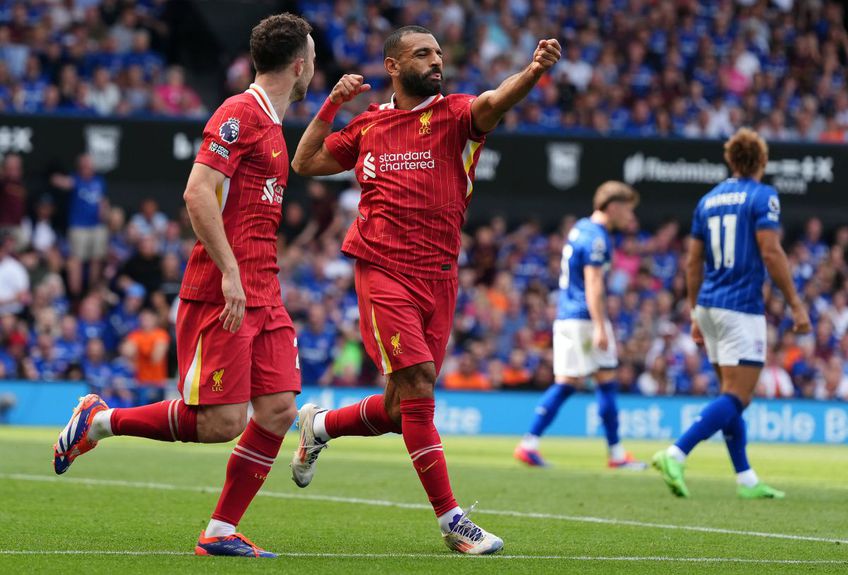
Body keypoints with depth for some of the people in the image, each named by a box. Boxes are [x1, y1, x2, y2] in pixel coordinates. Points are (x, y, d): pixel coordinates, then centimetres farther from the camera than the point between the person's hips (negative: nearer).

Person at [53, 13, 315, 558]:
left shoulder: (273, 125, 19)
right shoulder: (239, 114, -11)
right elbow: (198, 193, -19)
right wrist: (229, 272, -22)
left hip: (263, 297, 9)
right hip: (219, 293, -9)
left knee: (279, 410, -1)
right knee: (221, 422, -11)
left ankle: (221, 531, 5)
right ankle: (99, 420, 7)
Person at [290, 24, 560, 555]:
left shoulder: (453, 114, 3)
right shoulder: (367, 125, 9)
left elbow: (493, 103, -20)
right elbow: (305, 163, 19)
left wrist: (534, 71, -40)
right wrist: (332, 106, 7)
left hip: (438, 279, 2)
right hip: (383, 272, -2)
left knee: (403, 410, 8)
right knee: (416, 390, -13)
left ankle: (321, 427, 37)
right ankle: (452, 521, -8)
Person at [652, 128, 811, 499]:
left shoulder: (708, 200, 13)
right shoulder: (762, 196, -6)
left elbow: (694, 263, 13)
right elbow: (770, 252, -14)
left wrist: (696, 314, 20)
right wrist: (796, 304, -10)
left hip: (710, 305, 7)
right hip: (741, 308, -7)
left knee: (733, 395, 13)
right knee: (737, 397, -8)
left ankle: (746, 480, 13)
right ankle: (675, 455, -23)